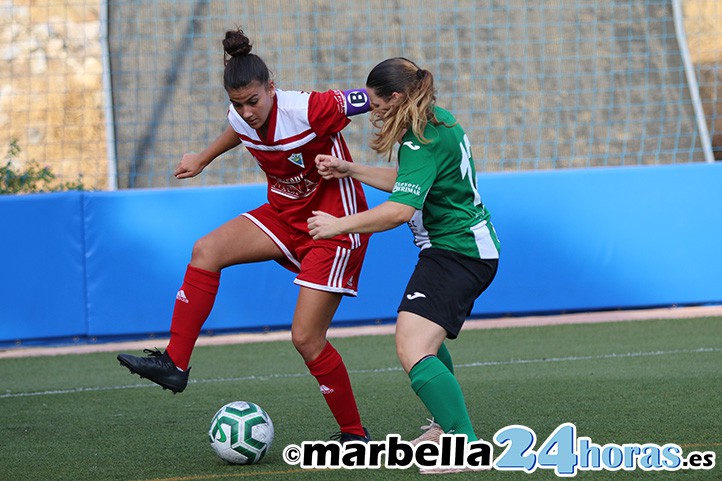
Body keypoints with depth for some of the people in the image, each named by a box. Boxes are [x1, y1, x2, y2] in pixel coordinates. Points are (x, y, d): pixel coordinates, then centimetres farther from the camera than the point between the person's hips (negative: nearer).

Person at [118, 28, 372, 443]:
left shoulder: (311, 110, -29)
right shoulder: (242, 119, -7)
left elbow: (374, 98, -17)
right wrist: (203, 159, 32)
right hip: (286, 214, 7)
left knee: (306, 338, -9)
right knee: (207, 251, -8)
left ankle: (354, 434, 7)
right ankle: (174, 364, -5)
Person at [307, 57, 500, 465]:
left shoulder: (423, 141, -20)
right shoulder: (439, 120, 11)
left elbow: (400, 209, -29)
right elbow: (406, 183, 24)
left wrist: (338, 225, -21)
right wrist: (351, 170, 19)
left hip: (455, 253, -11)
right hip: (473, 248, 11)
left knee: (413, 351, -22)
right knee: (427, 339, 29)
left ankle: (466, 445, -27)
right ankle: (448, 427, 42)